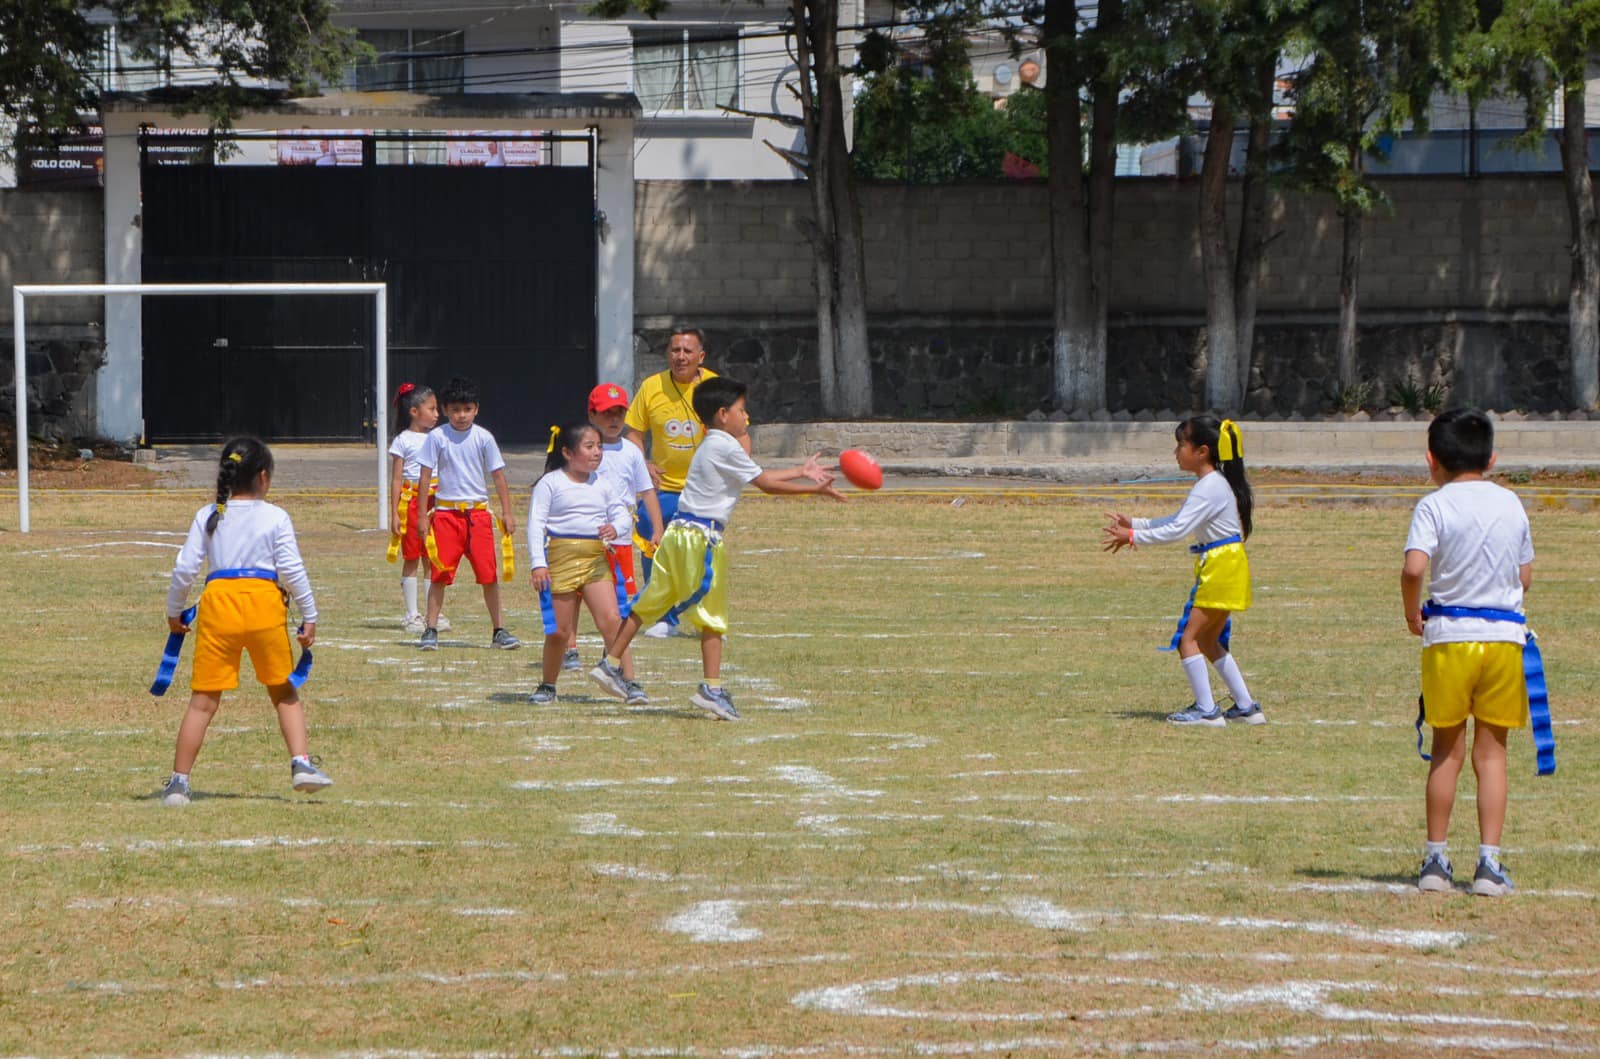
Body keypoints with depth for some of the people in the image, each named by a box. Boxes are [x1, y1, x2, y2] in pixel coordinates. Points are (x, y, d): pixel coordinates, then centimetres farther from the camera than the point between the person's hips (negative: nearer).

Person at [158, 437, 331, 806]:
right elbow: (292, 570, -2)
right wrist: (309, 617, 5)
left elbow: (185, 569, 6)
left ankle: (179, 781, 4)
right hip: (264, 602, -1)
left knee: (203, 701, 4)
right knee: (284, 692, 16)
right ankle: (301, 764, 5)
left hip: (218, 600, 1)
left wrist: (174, 612, 19)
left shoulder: (207, 517, 9)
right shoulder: (276, 517, 3)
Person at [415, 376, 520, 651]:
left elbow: (498, 476, 5)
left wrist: (507, 514, 1)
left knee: (489, 574, 0)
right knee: (440, 573, -2)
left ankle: (499, 631, 9)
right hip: (446, 512, -1)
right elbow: (425, 476, 1)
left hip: (478, 512, 1)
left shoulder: (483, 438, 1)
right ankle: (431, 631, 5)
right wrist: (422, 515, -2)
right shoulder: (437, 437, -2)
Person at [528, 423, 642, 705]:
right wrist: (538, 563, -14)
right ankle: (547, 686, 23)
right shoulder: (551, 484, -1)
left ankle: (630, 681, -13)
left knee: (611, 620, -13)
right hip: (560, 558, -2)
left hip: (596, 560, 2)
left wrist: (615, 528, -13)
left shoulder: (604, 484, 10)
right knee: (559, 630, 3)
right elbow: (536, 523, -4)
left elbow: (620, 512, 13)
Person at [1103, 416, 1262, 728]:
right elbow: (1178, 521, 22)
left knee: (1189, 638, -8)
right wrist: (1134, 524, 14)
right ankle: (1246, 707, 17)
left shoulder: (1210, 488, -18)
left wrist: (1133, 537, -19)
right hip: (1225, 569, 10)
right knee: (1208, 642, 16)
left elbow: (1178, 530, -24)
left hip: (1221, 569, -10)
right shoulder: (1212, 483, 15)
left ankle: (1207, 710, -10)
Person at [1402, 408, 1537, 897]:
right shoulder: (1511, 504, 6)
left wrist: (1412, 614, -4)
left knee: (1447, 751, 10)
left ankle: (1435, 859, 15)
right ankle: (1489, 863, 0)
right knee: (1491, 751, 6)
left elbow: (1414, 568, -21)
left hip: (1449, 635, -2)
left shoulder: (1435, 505, -6)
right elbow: (1525, 576, 11)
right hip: (1505, 634, 2)